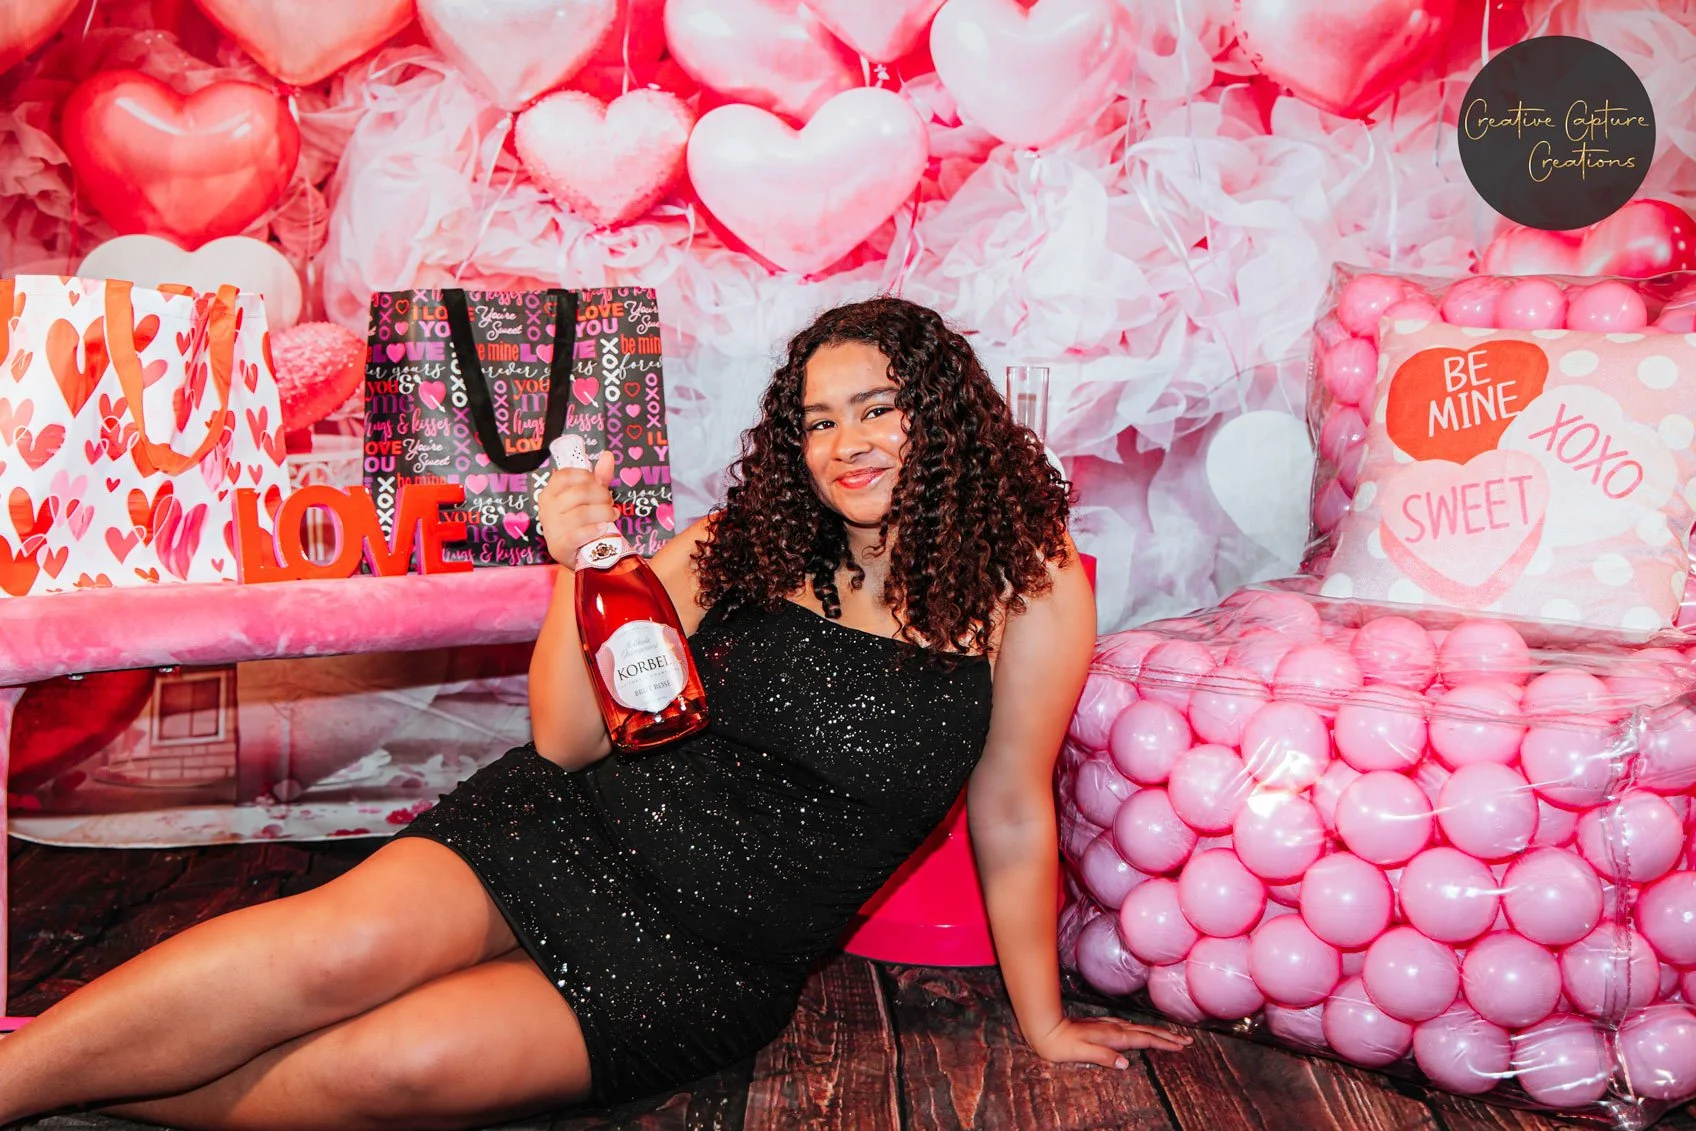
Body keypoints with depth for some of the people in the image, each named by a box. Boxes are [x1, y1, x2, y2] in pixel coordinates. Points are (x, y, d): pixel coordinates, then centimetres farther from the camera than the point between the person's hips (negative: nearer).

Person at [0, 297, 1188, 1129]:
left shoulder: (1031, 588, -7)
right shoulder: (740, 548, 0)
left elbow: (1012, 818, 2)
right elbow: (568, 742, 1)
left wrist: (1042, 1021, 9)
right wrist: (580, 573, -14)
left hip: (711, 967, -1)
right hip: (573, 835, 2)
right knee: (344, 949, -27)